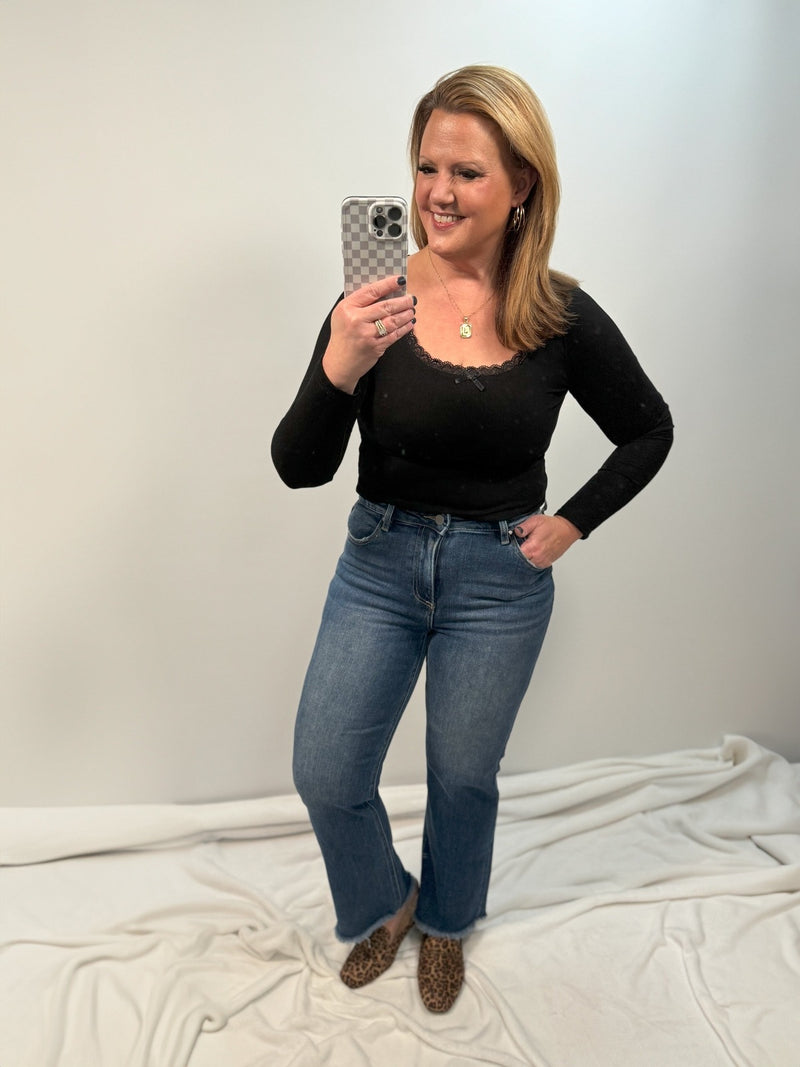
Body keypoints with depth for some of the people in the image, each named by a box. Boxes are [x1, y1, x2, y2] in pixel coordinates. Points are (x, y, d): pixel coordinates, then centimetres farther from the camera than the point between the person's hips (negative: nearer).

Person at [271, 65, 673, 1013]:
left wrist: (573, 523, -2)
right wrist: (338, 371, -29)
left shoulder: (563, 319, -9)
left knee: (462, 777, 16)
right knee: (324, 776, 6)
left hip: (500, 579, 0)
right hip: (379, 562, 1)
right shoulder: (374, 303, -10)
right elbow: (299, 468, -12)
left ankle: (445, 924, 49)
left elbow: (649, 432, 7)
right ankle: (382, 905, 41)